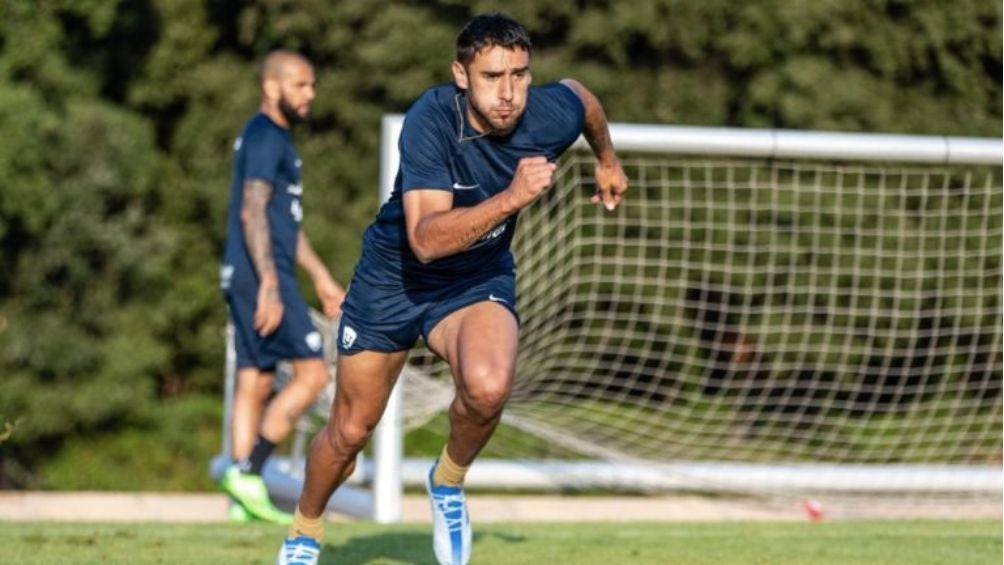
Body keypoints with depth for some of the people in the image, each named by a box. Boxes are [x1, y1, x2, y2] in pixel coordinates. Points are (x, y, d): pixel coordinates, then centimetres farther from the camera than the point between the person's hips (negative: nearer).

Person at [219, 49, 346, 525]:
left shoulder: (275, 138, 22)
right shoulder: (265, 137, -11)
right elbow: (253, 212, -20)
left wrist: (321, 278, 28)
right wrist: (269, 287, -27)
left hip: (252, 278, 10)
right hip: (261, 276, -10)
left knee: (254, 383, 6)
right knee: (312, 373, -11)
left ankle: (242, 498, 4)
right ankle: (247, 472, -13)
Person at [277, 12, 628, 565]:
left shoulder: (551, 116, -21)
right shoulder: (431, 120, -32)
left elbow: (580, 92, 7)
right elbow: (427, 239, -41)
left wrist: (607, 161, 24)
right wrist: (513, 197, -50)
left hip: (480, 278, 2)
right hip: (392, 277, -2)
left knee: (488, 387, -31)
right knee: (350, 431, 9)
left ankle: (449, 481, 1)